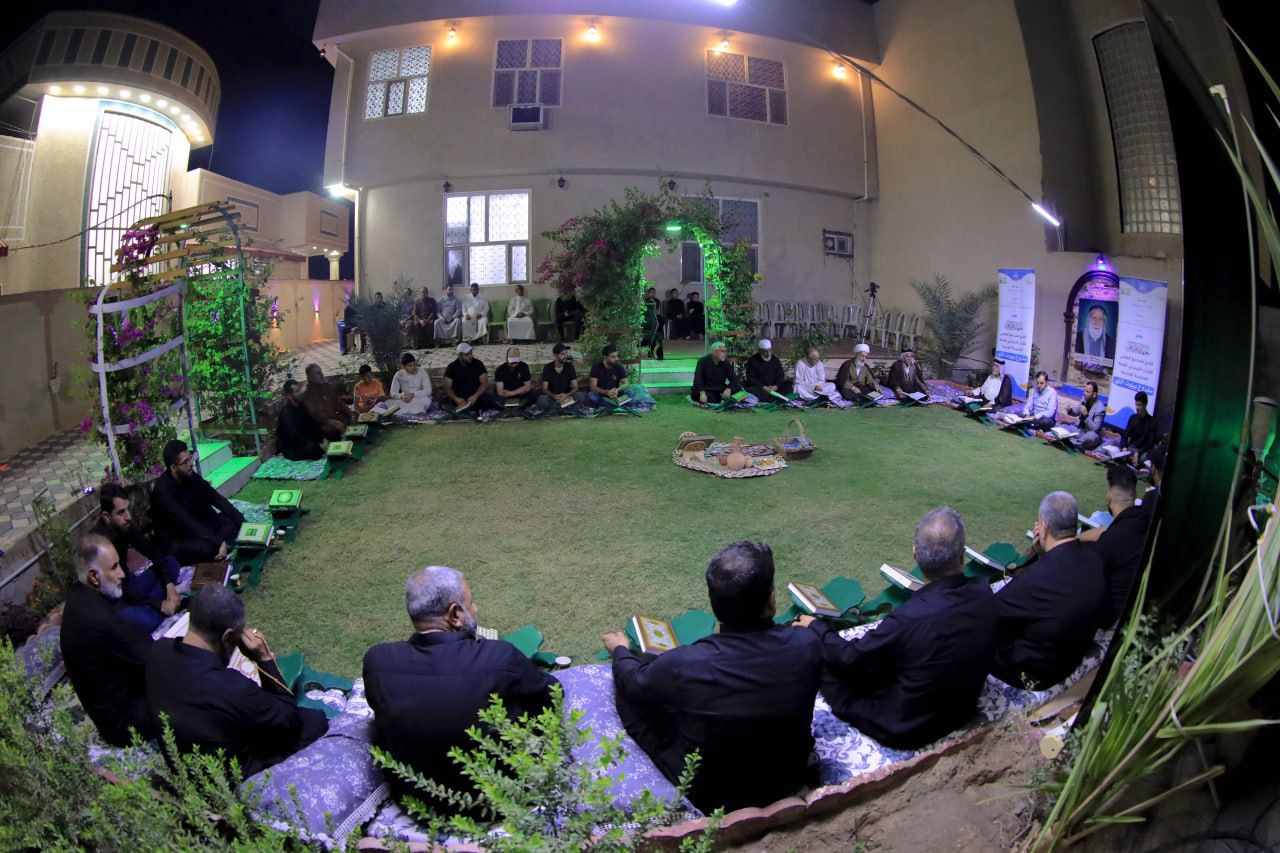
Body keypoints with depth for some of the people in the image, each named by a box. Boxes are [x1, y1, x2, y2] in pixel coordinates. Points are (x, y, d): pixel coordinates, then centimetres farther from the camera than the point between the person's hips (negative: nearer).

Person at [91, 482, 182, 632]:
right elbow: (121, 591, -28)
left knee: (171, 563, 0)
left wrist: (170, 586, -11)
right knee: (149, 620, -35)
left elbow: (153, 552, 1)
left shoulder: (124, 525, -7)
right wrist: (160, 605, -24)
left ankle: (146, 607, -12)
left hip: (128, 585, 9)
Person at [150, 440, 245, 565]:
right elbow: (186, 522, -33)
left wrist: (242, 521, -14)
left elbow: (215, 498, -4)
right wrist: (218, 543, -38)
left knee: (234, 521, -9)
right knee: (210, 548, -34)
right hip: (176, 541, -8)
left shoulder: (190, 476, -4)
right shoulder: (163, 491, -26)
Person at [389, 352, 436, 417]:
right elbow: (393, 393, -8)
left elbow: (428, 391, -17)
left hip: (420, 400, -2)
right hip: (407, 401, 2)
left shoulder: (421, 372, -9)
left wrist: (413, 394, -32)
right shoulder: (399, 375, -4)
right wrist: (401, 396, -31)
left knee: (426, 400, -36)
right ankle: (419, 412, -16)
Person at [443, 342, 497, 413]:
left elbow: (484, 383, -9)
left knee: (489, 397, -29)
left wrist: (475, 396, -27)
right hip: (459, 398, 0)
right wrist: (456, 399, -29)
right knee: (447, 401, -31)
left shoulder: (478, 364, -4)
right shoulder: (452, 367, -4)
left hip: (475, 396, 0)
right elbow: (448, 387, -8)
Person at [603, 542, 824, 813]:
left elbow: (633, 680, -8)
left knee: (629, 686, 6)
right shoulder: (808, 646, -26)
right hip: (790, 780, 4)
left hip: (709, 796, -3)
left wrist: (619, 649, 15)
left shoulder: (683, 665, -32)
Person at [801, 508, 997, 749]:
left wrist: (815, 627, -1)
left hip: (906, 730, -6)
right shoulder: (984, 594, -19)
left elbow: (849, 657, -19)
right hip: (963, 712, 6)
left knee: (826, 661, 4)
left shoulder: (909, 619, -35)